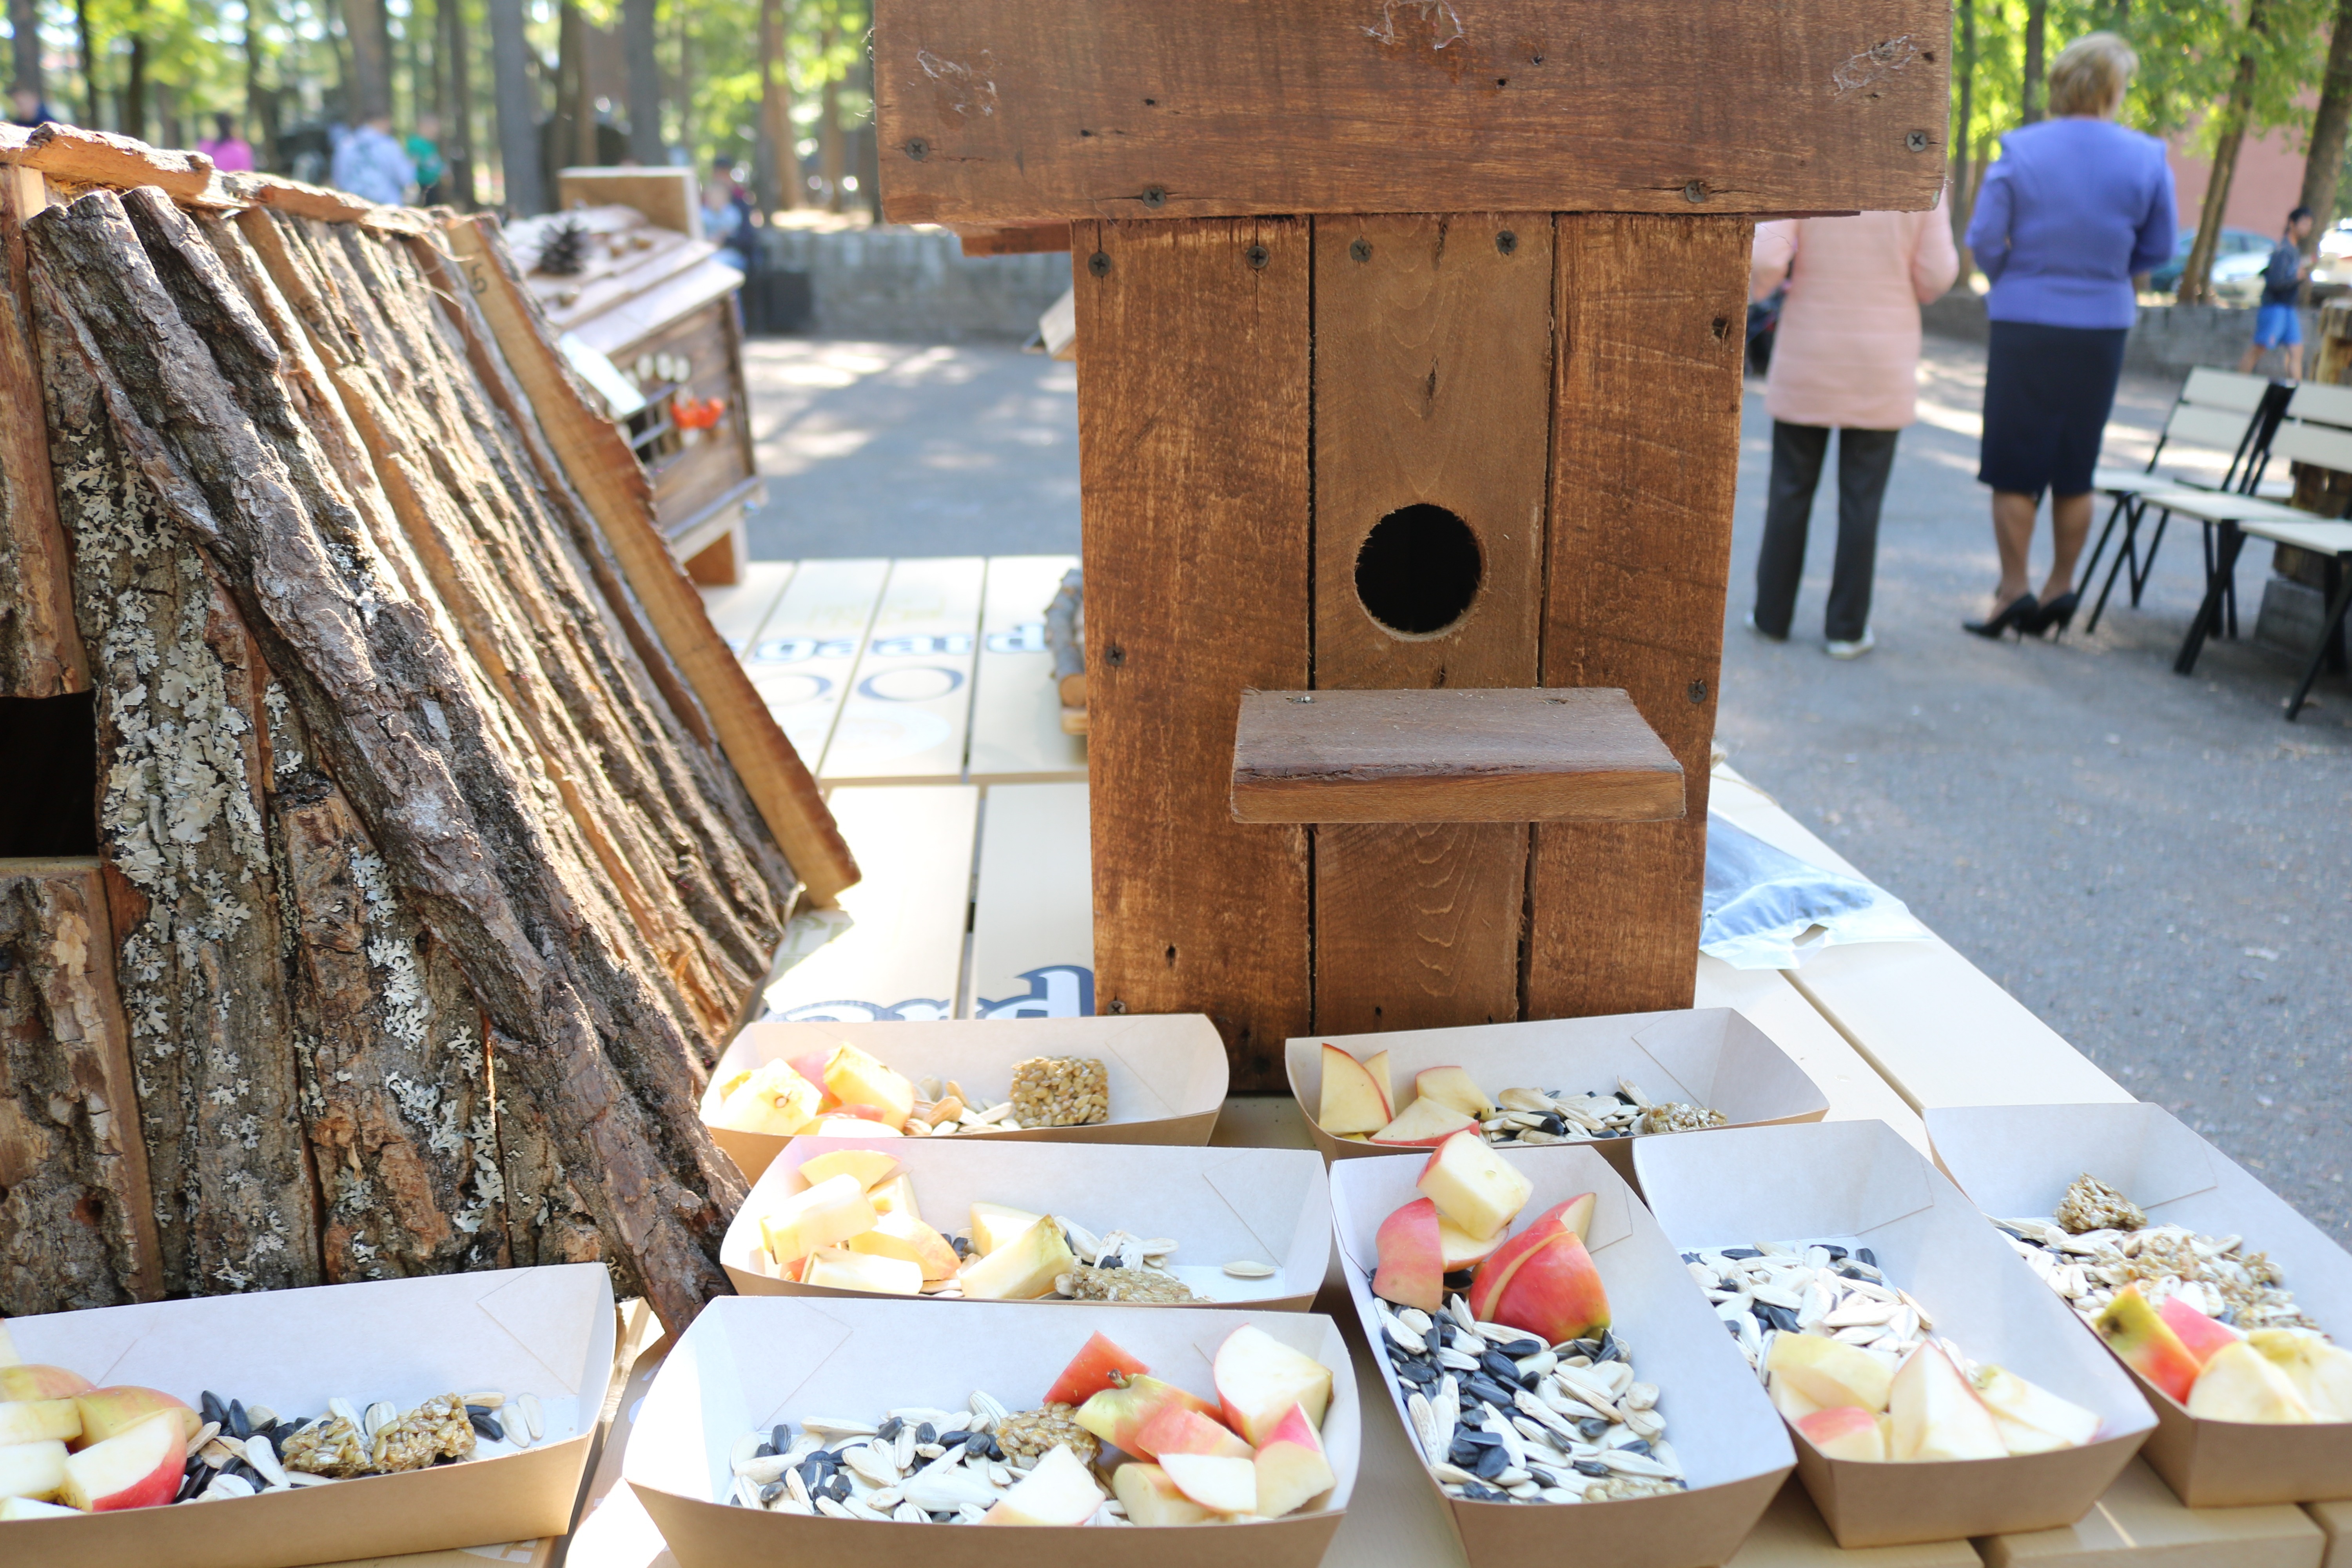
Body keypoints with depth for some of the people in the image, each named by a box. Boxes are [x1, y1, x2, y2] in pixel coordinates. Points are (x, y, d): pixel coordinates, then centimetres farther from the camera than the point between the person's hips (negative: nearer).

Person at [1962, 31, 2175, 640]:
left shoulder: (2019, 151, -8)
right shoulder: (2146, 158, -3)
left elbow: (1984, 240, -8)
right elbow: (2158, 249, 5)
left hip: (2025, 325, -2)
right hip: (2102, 329, 2)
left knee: (2014, 468, 5)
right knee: (2076, 469, 13)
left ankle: (2014, 591, 5)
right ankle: (2061, 588, 19)